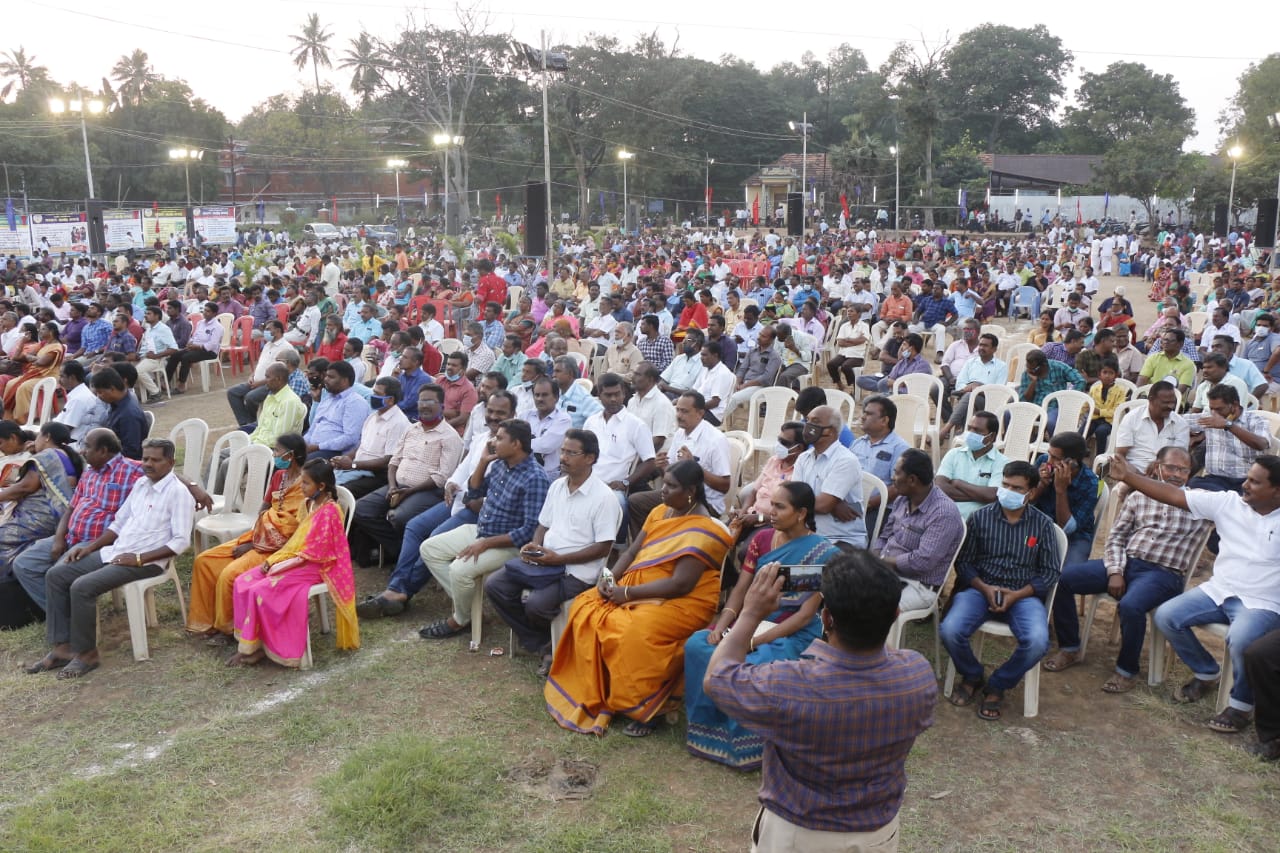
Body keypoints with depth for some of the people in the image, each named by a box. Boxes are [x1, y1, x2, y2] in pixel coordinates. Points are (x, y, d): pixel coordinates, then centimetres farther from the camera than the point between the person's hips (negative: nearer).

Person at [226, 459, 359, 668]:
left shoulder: (328, 512, -19)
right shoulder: (311, 505, 10)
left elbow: (314, 553, -20)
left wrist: (280, 565, -16)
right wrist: (273, 560, 2)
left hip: (313, 568, -10)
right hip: (297, 560, 10)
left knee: (261, 590, -22)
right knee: (243, 582, -2)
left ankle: (254, 648, -7)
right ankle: (247, 641, -1)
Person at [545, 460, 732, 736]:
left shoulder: (704, 530, -16)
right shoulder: (660, 512, 10)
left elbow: (680, 584, -22)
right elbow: (632, 551, 11)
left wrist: (628, 593, -19)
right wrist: (611, 580, -8)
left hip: (682, 603, -8)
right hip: (636, 591, 8)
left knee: (636, 633, -35)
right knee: (585, 608, -10)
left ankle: (647, 709, -14)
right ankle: (590, 695, -1)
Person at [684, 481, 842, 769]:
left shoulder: (823, 554, -10)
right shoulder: (762, 538, 6)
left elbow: (805, 615, -14)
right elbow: (740, 589, 5)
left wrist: (753, 641, -22)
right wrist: (721, 625, -14)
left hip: (794, 634, -5)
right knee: (697, 645, -19)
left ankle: (745, 744, -10)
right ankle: (707, 727, -5)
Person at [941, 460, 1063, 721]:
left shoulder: (1042, 524, 4)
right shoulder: (980, 517, 4)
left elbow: (1050, 572, 2)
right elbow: (964, 561, 5)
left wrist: (1017, 595, -12)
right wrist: (985, 588, -13)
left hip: (1024, 594, 0)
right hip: (980, 588, 0)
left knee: (1037, 642, -30)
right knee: (950, 631, -28)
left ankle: (998, 685, 0)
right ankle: (972, 676, 7)